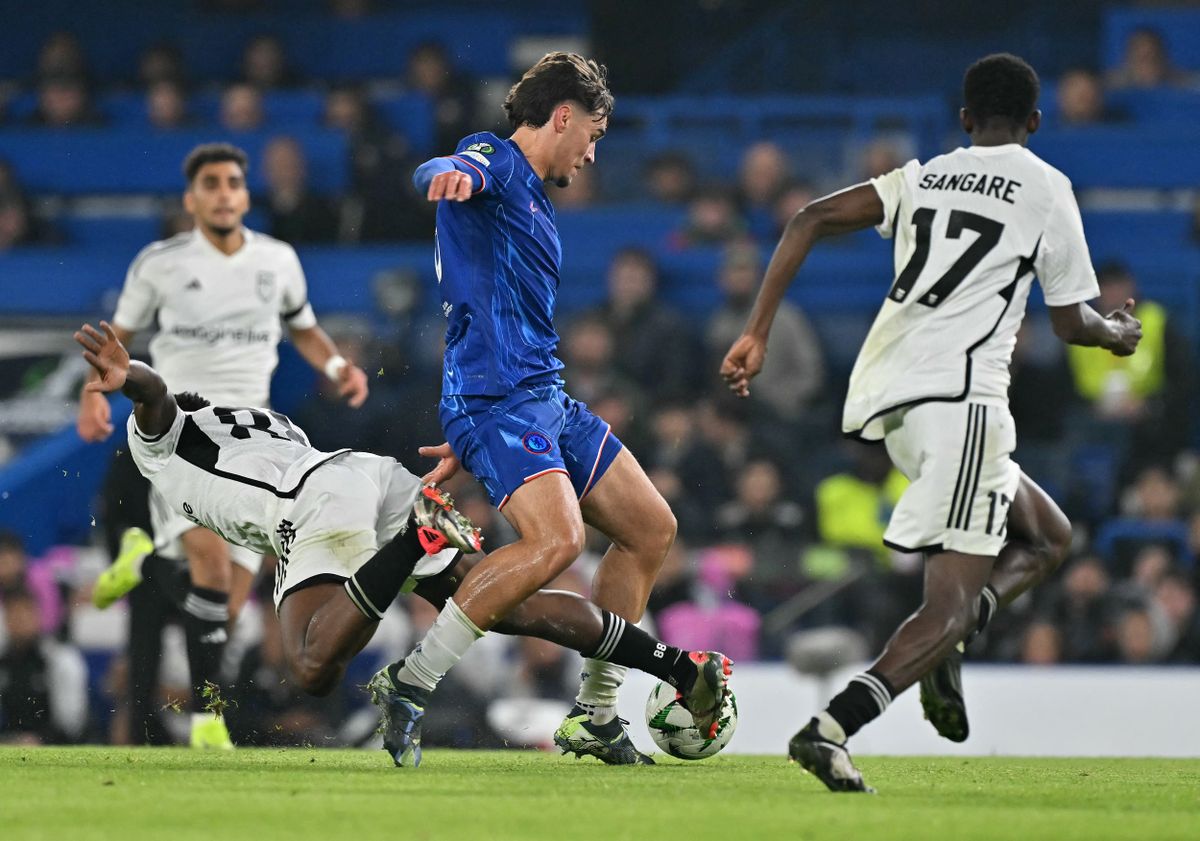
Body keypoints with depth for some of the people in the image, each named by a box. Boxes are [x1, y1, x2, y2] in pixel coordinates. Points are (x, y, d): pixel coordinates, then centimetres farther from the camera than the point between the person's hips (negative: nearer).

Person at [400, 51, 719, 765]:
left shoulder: (532, 200, 26)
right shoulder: (494, 163, -4)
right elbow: (438, 174, -30)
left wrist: (468, 442, 30)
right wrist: (451, 174, -55)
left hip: (547, 400, 10)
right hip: (497, 402, -10)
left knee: (652, 530, 14)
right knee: (557, 540, -29)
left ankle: (594, 716, 20)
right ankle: (405, 685, -24)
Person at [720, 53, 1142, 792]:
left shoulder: (922, 178, 19)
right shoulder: (1046, 188, 7)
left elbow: (811, 221, 6)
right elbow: (1071, 323, 12)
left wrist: (758, 333, 5)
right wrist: (1120, 334, 35)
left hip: (884, 397, 7)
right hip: (957, 395, -7)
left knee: (1047, 540, 23)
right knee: (951, 602, -10)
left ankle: (942, 647, -1)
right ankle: (833, 726, -30)